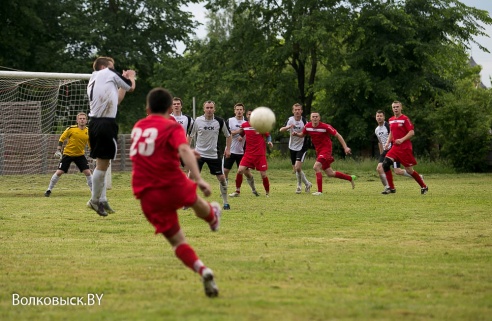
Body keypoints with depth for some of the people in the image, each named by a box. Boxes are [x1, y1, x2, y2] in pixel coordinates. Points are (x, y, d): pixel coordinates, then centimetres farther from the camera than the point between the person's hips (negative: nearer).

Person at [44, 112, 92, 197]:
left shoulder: (88, 132, -5)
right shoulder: (71, 129, -13)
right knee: (59, 172, -7)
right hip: (67, 154, -2)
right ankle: (49, 190, 8)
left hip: (80, 155, 2)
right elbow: (61, 139, -5)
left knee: (88, 172, -8)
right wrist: (58, 150, -12)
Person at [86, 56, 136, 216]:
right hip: (106, 124, -9)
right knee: (102, 164, -5)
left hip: (95, 123, 9)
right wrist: (131, 77, 31)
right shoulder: (108, 73, 2)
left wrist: (123, 81, 31)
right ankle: (95, 200, -1)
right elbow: (131, 87, 10)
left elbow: (116, 100, 26)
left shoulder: (93, 81, 25)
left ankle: (101, 199, 16)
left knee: (102, 164, 15)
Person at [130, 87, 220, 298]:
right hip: (174, 186, -3)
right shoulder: (172, 127, -5)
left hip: (148, 197, 3)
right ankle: (212, 217, 64)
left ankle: (202, 270, -12)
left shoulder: (137, 127, 13)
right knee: (196, 201, 34)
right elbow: (184, 150, -24)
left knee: (177, 241, 8)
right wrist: (199, 179, -32)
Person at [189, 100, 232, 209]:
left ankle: (226, 202, 13)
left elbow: (228, 135, 11)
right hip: (199, 153, -1)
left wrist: (228, 149, 4)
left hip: (214, 154, 1)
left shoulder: (219, 121, -3)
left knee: (221, 178, -2)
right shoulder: (197, 121, -5)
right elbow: (191, 136, 6)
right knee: (191, 176, -10)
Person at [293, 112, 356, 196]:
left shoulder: (325, 126, -19)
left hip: (326, 149, -7)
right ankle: (350, 178, 35)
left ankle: (320, 191, -21)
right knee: (330, 174, 13)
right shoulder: (308, 126, -3)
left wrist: (345, 147, -17)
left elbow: (337, 135, -13)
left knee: (316, 167, -26)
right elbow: (302, 134, 16)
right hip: (318, 150, 7)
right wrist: (296, 134, -7)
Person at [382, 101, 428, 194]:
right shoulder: (391, 120, 12)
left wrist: (402, 139, -23)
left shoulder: (405, 119, -8)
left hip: (405, 147, -6)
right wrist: (388, 142, 9)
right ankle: (391, 188, -5)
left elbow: (412, 132, -13)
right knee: (385, 163, -13)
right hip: (395, 147, 6)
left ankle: (424, 187, 19)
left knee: (409, 170, -2)